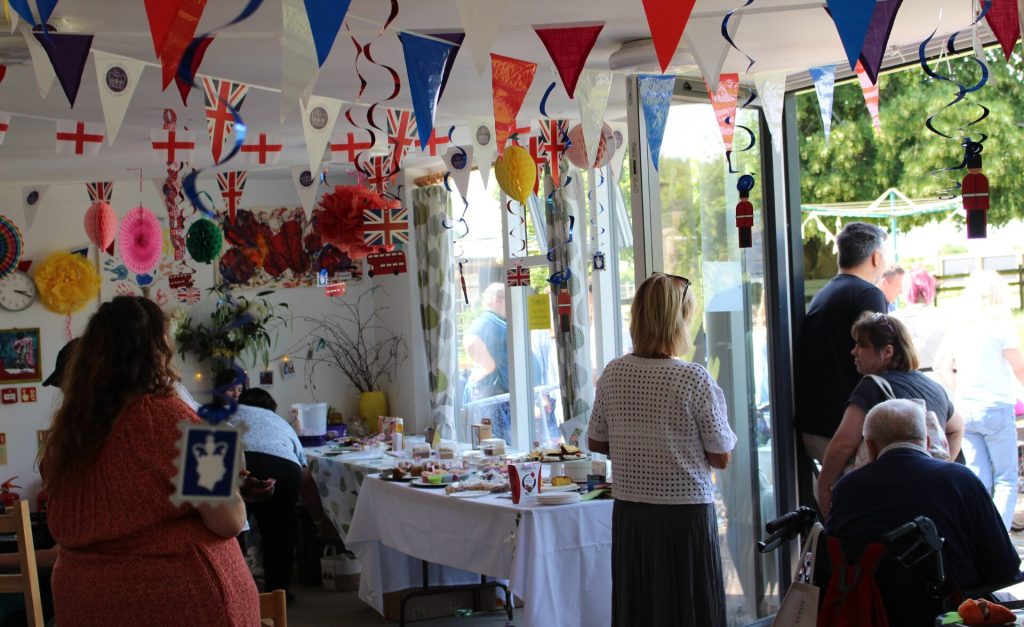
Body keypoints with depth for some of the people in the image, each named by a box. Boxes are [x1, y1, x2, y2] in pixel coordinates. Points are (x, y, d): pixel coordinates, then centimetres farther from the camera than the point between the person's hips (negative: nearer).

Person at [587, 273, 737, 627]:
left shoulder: (613, 374, -2)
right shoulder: (694, 379, -14)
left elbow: (596, 442, 9)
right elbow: (721, 458, -7)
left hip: (629, 513, 4)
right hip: (686, 513, -4)